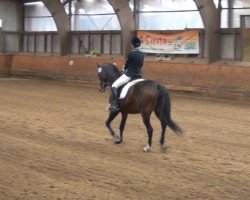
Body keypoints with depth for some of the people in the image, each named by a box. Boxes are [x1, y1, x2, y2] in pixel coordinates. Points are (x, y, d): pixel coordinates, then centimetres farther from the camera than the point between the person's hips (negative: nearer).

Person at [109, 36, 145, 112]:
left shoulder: (131, 54, -15)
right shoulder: (142, 54, 4)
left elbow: (126, 65, -3)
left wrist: (125, 69, 19)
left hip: (129, 75, -7)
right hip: (139, 76, 7)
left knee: (114, 86, -5)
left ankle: (115, 104, -16)